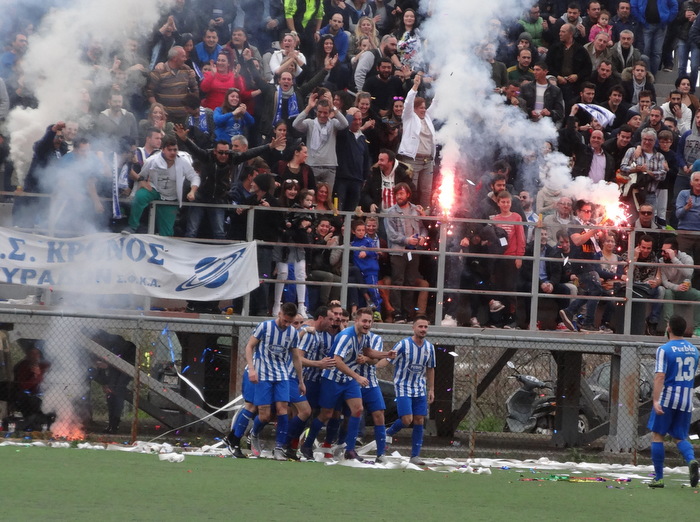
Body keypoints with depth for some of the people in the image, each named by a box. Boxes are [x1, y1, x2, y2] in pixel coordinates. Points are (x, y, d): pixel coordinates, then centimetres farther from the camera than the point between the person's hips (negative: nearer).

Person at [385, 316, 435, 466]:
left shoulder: (429, 347, 5)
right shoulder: (403, 345, -13)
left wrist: (431, 390, 16)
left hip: (420, 389, 5)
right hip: (403, 388, -5)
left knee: (419, 421, 0)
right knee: (407, 420, -15)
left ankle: (415, 456, 5)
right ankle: (388, 433, 16)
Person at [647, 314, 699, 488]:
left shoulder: (664, 350, -9)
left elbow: (660, 376, -18)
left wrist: (656, 400, -24)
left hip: (667, 398, -5)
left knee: (657, 436, 7)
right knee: (679, 437, 11)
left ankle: (658, 478, 5)